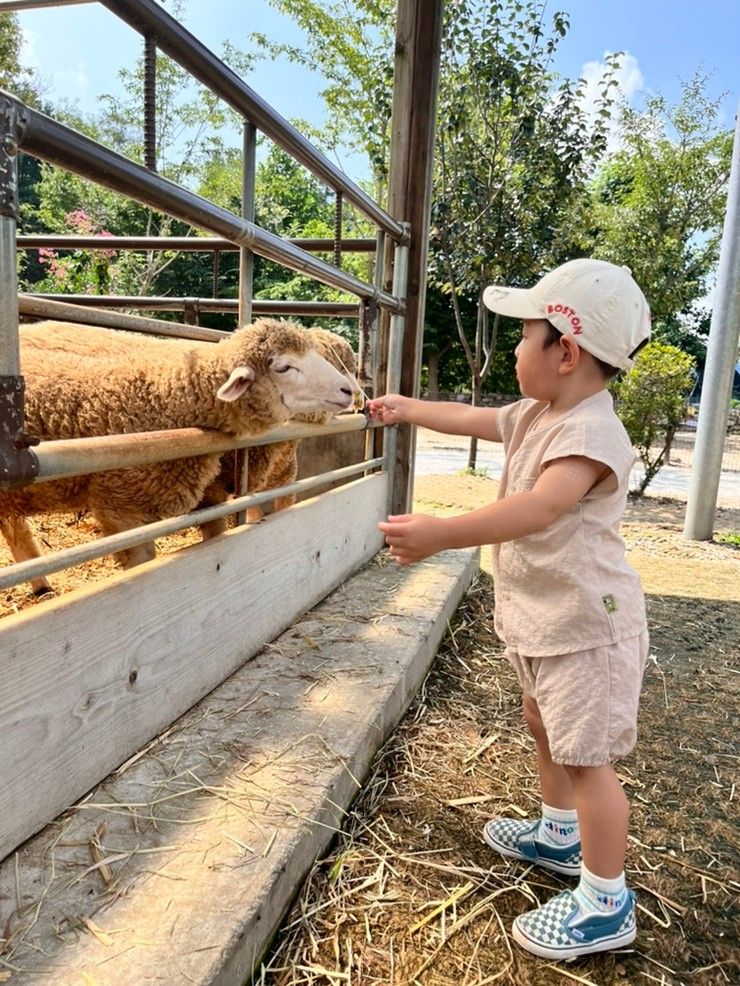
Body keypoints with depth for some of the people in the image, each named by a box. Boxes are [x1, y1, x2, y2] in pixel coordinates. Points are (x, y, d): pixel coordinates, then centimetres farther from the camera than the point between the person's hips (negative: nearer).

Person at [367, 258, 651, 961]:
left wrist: (441, 533, -47)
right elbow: (475, 419, 22)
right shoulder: (536, 414, 5)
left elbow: (539, 508, -41)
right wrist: (406, 409, 31)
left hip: (586, 625, -10)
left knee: (584, 755, 2)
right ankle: (558, 834, 47)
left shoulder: (592, 433, -25)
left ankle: (605, 904, 21)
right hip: (543, 617, 10)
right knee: (545, 726, 25)